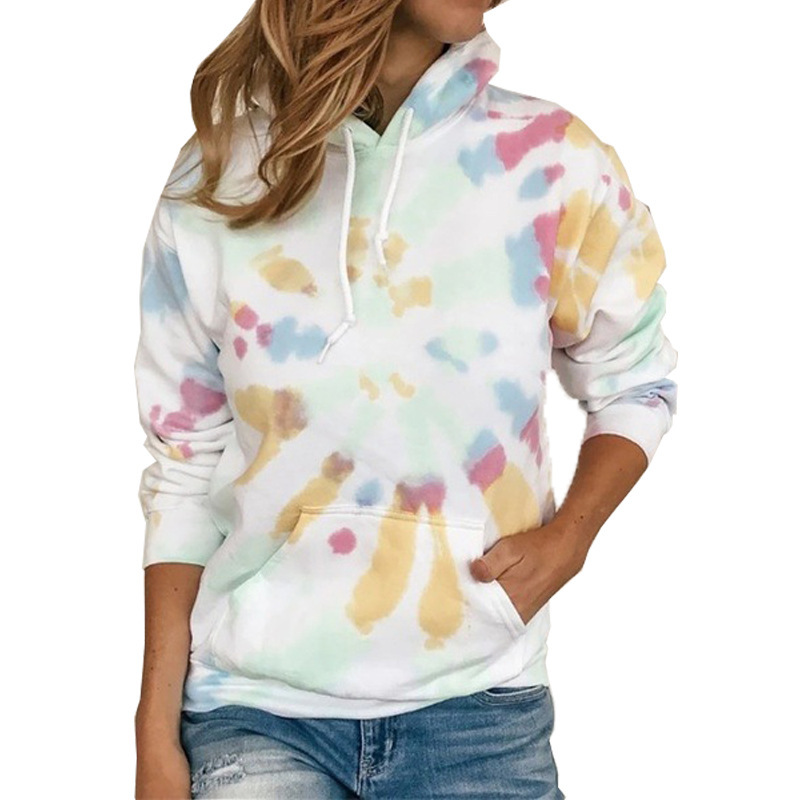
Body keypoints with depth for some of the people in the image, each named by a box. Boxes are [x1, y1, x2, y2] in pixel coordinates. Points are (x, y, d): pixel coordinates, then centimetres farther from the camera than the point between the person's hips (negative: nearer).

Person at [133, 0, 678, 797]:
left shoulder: (551, 161, -6)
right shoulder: (216, 182, -3)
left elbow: (634, 386, 9)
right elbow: (183, 477, 2)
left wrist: (565, 540, -9)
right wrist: (157, 735, 2)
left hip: (476, 709, 0)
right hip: (258, 707, 0)